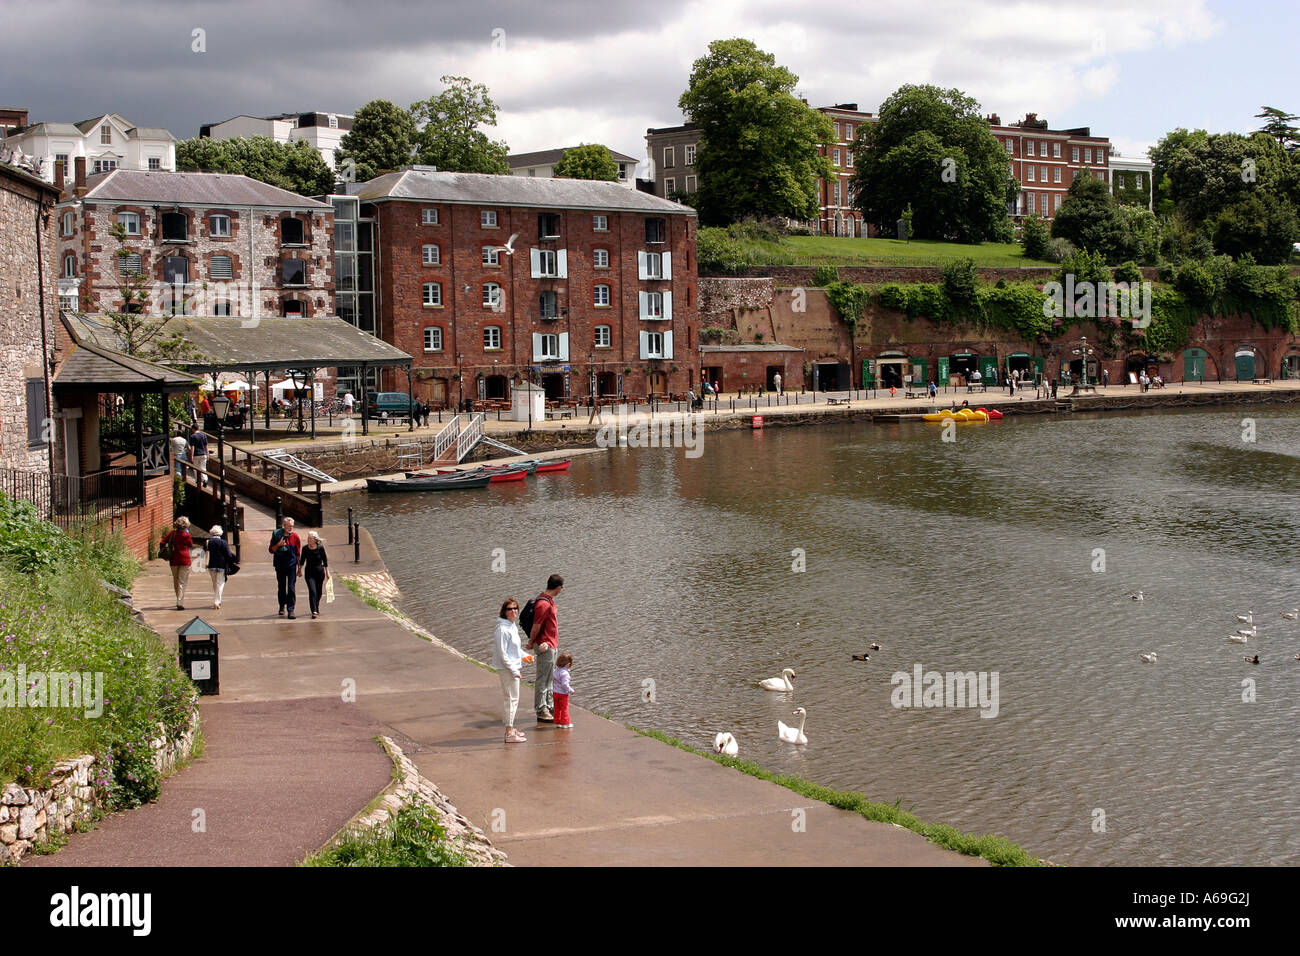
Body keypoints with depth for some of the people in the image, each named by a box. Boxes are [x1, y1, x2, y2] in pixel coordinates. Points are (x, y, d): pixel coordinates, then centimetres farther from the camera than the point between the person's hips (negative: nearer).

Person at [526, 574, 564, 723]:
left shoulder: (549, 600, 11)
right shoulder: (543, 604, -23)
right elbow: (536, 627, -18)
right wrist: (532, 642, -4)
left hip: (552, 645, 10)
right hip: (545, 646, -10)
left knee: (550, 678, 17)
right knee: (543, 680, -3)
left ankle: (549, 707, 26)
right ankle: (541, 712, 2)